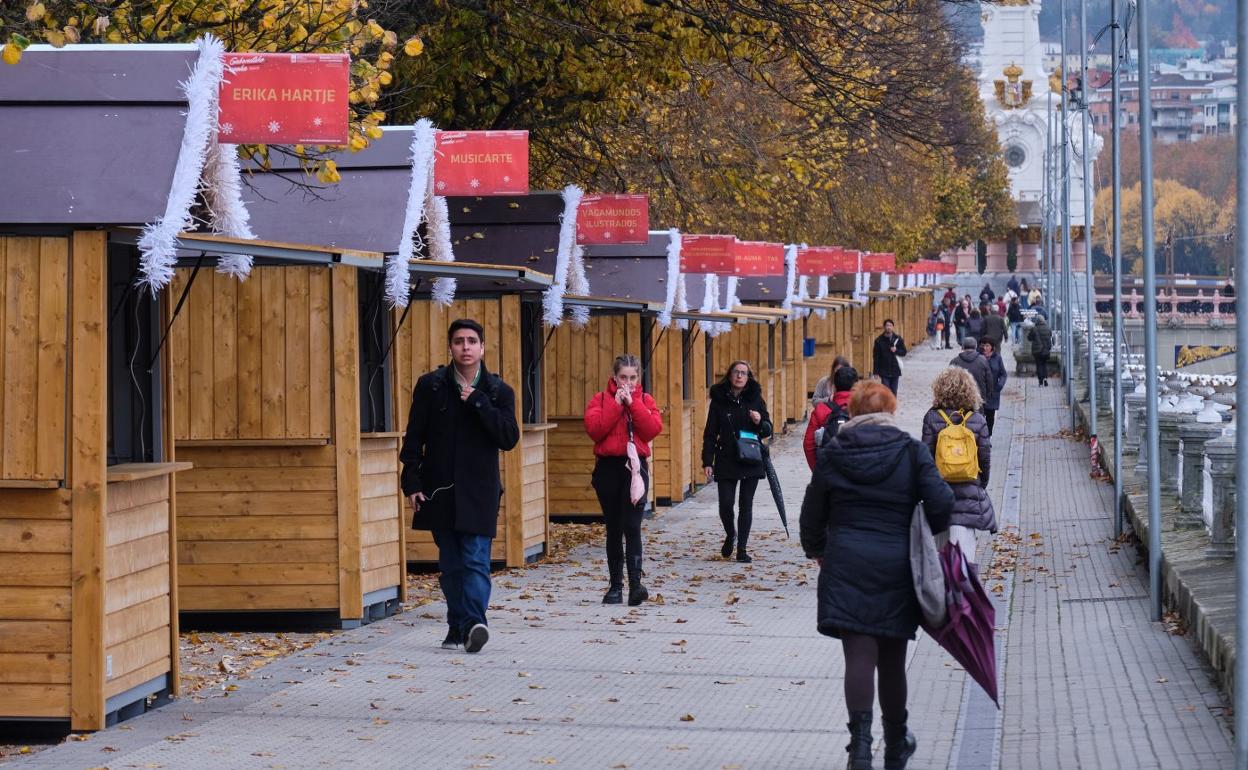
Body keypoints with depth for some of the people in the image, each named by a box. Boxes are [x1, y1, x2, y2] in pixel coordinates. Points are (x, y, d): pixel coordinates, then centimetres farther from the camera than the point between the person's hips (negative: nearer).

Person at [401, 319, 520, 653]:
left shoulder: (498, 391, 3)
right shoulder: (431, 386, 3)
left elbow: (509, 437, -9)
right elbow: (414, 438, 4)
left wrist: (477, 401, -15)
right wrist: (412, 483, -5)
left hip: (479, 491, -1)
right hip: (440, 490, 1)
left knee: (475, 560, -12)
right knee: (451, 563, 7)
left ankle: (473, 623, -21)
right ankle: (458, 626, 13)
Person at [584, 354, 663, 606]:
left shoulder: (644, 400, 8)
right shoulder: (601, 399, 5)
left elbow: (654, 429, -7)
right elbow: (594, 429, -11)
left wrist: (633, 403, -11)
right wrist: (616, 404, -12)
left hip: (635, 466, -1)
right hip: (608, 467, 1)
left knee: (632, 525, -14)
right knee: (613, 528, 8)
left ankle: (635, 583, -20)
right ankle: (615, 585, 14)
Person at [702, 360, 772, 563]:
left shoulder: (755, 399, 4)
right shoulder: (719, 400, 1)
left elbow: (768, 430, 9)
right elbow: (710, 433, 2)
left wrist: (759, 422, -14)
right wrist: (707, 461, -5)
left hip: (751, 461, 1)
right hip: (726, 461, -1)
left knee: (746, 505, 2)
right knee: (726, 503, -5)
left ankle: (742, 548, 9)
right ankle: (730, 535, 24)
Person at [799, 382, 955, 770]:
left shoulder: (832, 453, 2)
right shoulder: (911, 451, -2)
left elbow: (813, 511, 8)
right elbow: (941, 501, -8)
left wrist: (816, 549, 26)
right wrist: (933, 541, 11)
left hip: (846, 566, 0)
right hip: (897, 564, 0)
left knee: (858, 655, -4)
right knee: (892, 659, 12)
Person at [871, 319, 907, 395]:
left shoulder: (898, 339, 2)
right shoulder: (879, 340, -4)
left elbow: (903, 352, 8)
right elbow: (876, 357, -2)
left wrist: (896, 351, -14)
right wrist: (876, 371, -6)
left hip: (895, 371, 2)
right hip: (884, 372, -2)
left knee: (893, 392, 9)